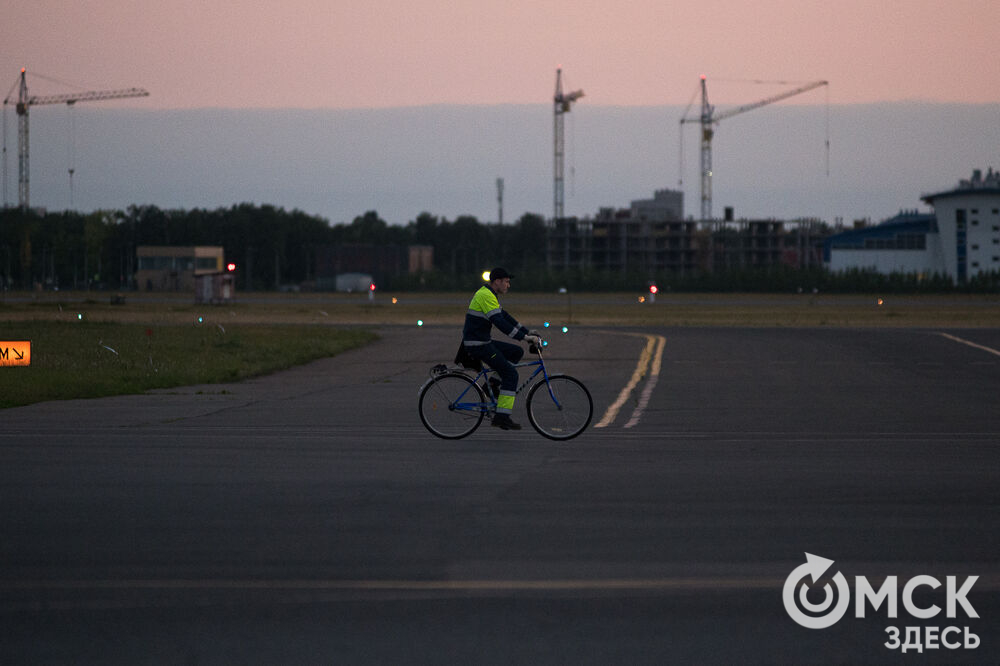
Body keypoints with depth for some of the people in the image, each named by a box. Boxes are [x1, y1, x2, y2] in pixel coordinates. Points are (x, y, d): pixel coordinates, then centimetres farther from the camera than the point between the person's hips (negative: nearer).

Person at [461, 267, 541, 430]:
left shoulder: (489, 295, 16)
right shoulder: (486, 296, -18)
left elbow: (505, 317, 22)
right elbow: (500, 322, -26)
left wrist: (527, 332, 16)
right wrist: (524, 337, -24)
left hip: (483, 342, 10)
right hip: (477, 345, -10)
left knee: (517, 352, 15)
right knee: (511, 374, -11)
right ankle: (502, 416, -12)